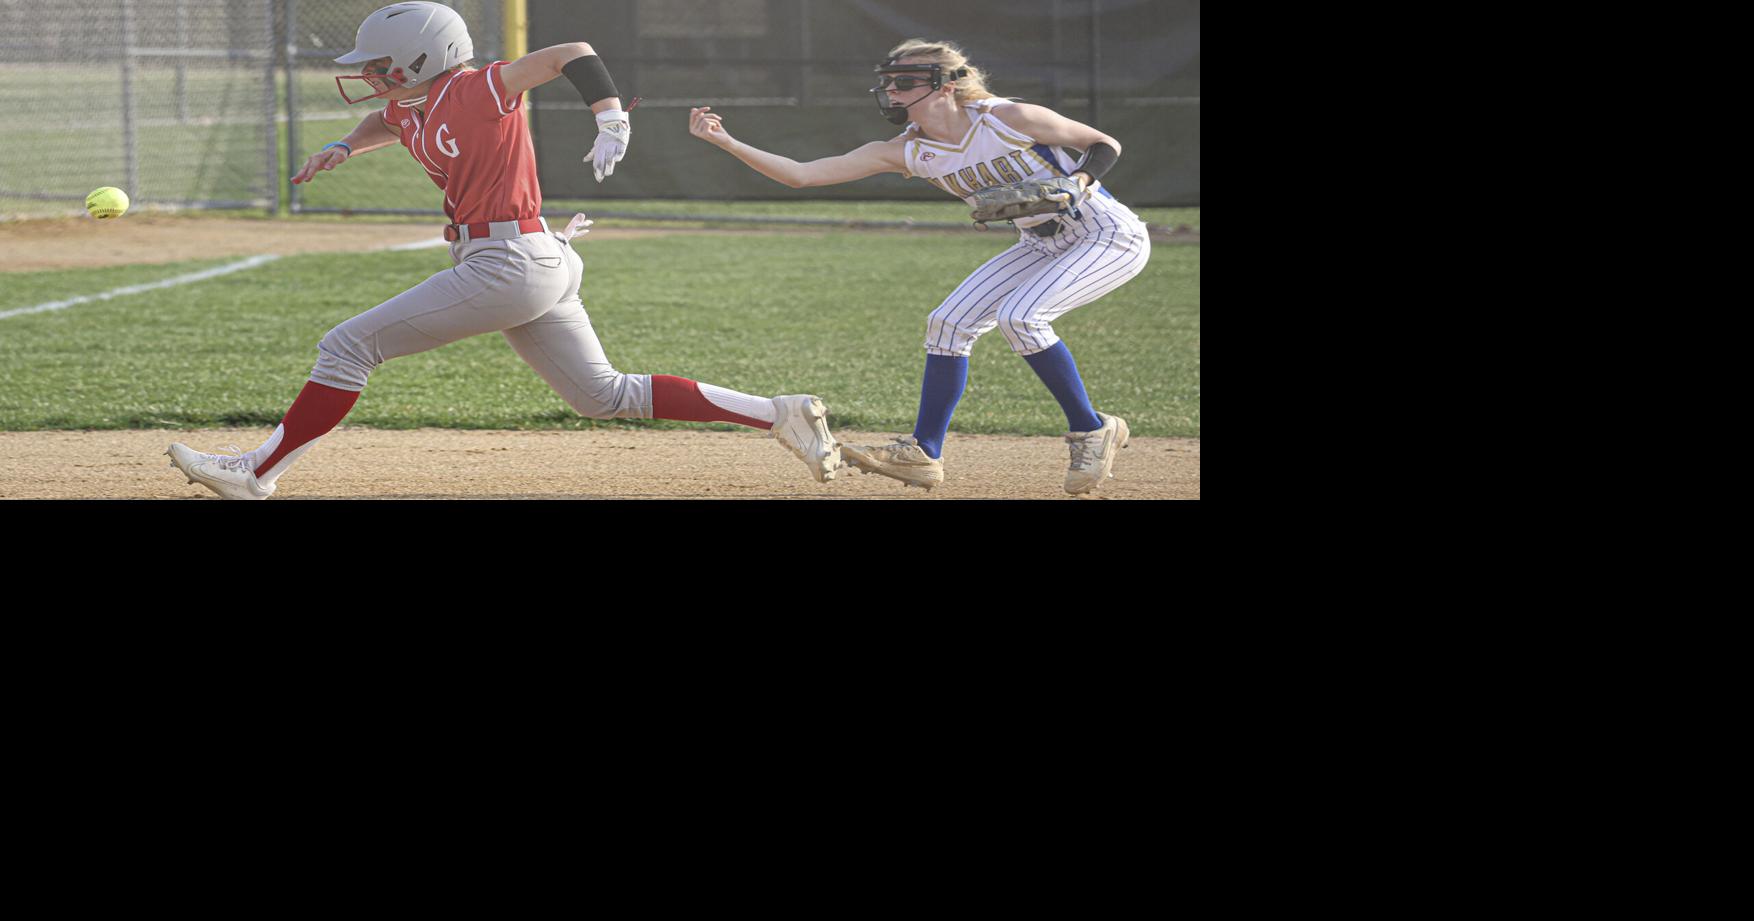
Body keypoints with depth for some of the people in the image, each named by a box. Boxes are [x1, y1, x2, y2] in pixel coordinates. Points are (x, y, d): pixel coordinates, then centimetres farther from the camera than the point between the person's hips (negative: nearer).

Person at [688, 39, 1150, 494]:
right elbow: (801, 174, -13)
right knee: (949, 322, -2)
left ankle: (1093, 430, -10)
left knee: (1019, 316, -26)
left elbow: (1105, 145, -12)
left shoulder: (1009, 120, -24)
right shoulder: (906, 151, -8)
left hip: (1111, 238, -7)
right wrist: (725, 142, -22)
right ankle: (923, 453, 7)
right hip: (1042, 246, 7)